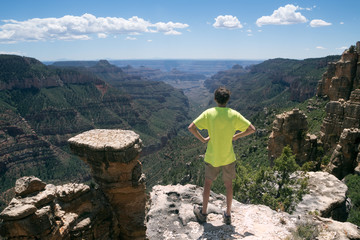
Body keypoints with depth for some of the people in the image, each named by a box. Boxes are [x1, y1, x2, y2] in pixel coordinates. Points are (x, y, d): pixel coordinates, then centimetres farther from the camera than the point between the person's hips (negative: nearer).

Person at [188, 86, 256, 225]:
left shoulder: (209, 113, -11)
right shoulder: (234, 114, -8)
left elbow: (191, 127, -16)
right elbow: (252, 129, -6)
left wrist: (203, 139, -5)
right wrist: (236, 136, 3)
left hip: (212, 157, -1)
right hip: (228, 157, 1)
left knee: (208, 183, 18)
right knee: (228, 185, 18)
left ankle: (203, 213, 30)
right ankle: (228, 215, 30)